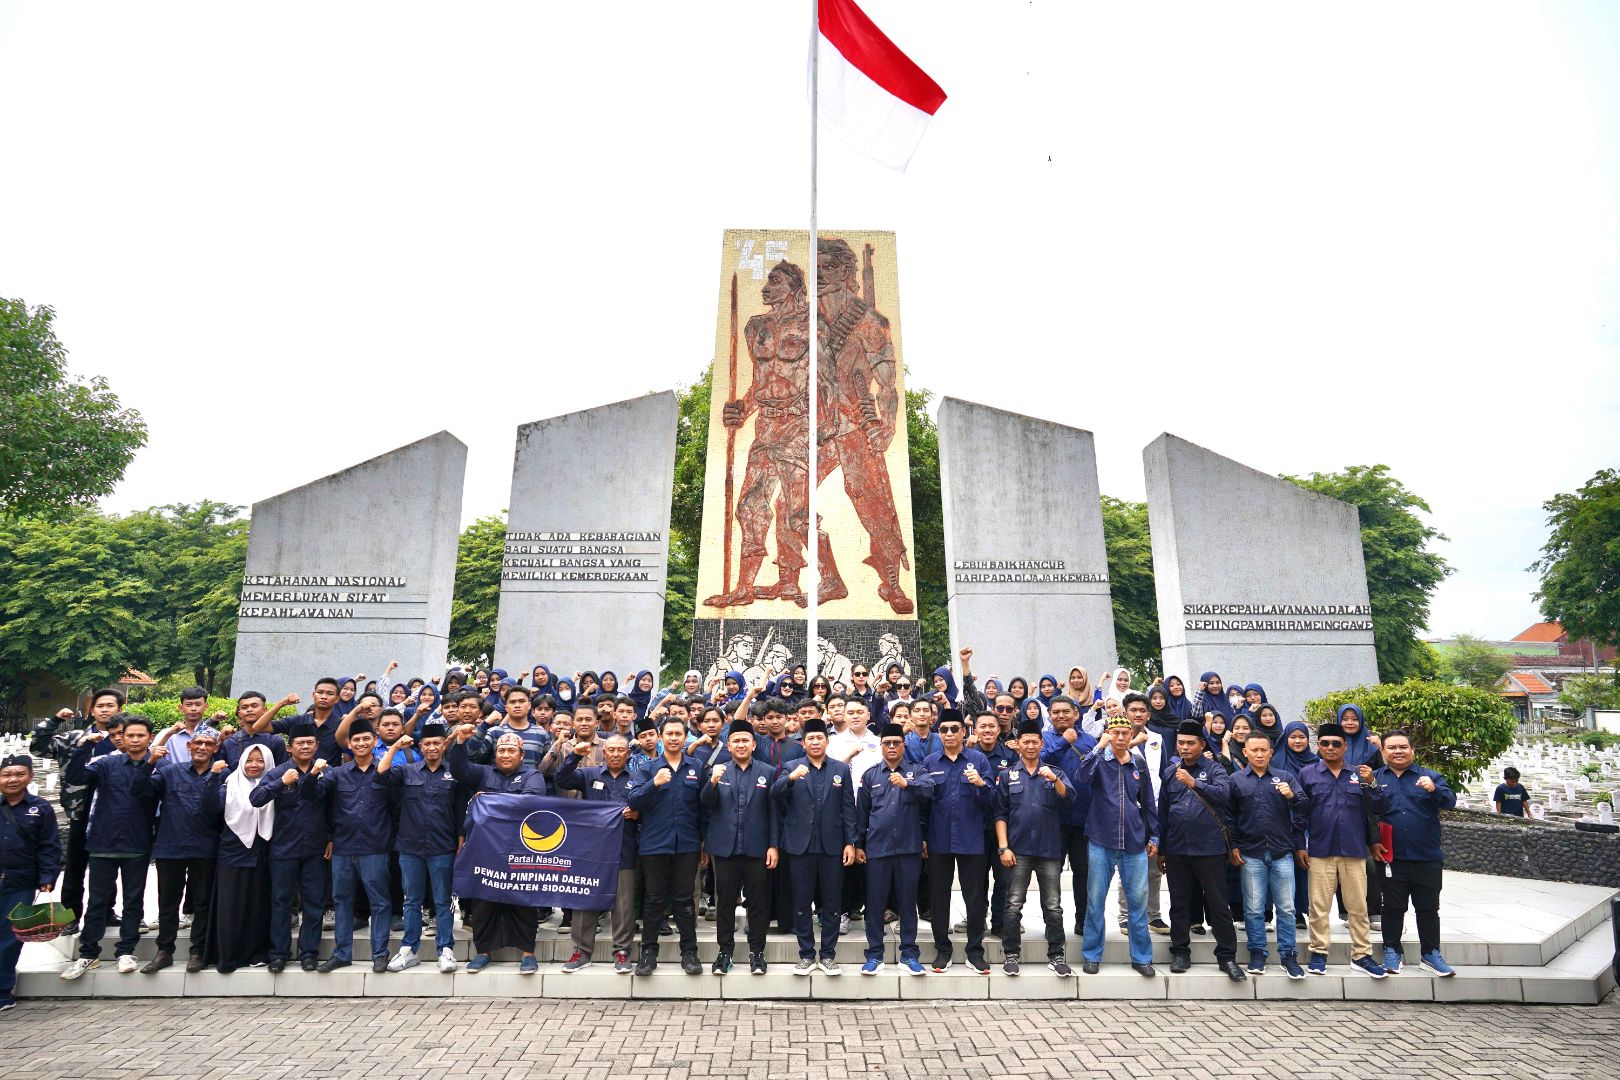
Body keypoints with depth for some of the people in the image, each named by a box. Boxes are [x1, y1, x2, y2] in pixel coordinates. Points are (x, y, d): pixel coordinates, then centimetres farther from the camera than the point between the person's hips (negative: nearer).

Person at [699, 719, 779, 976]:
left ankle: (756, 951, 17)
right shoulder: (716, 770, 6)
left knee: (758, 900, 6)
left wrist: (773, 845, -4)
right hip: (725, 846, 1)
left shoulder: (768, 772, 4)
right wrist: (713, 782, -22)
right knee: (725, 901, 8)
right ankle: (725, 951, 19)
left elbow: (773, 812, 2)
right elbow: (706, 804, -4)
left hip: (756, 847, -1)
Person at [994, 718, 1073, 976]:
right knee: (1013, 905, 1)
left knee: (1054, 907, 4)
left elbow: (1069, 797, -9)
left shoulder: (1054, 773, 10)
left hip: (1049, 849, 1)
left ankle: (1056, 956, 14)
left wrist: (1054, 779, -27)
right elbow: (1000, 814, 4)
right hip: (1018, 850, -1)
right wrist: (1003, 847, -5)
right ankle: (1010, 955, 11)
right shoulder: (1007, 776, 6)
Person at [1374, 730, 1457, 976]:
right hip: (1393, 858, -1)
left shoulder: (1430, 776, 5)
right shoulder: (1375, 778, 4)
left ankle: (1430, 954, 23)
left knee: (1428, 908, 10)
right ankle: (1392, 952, 18)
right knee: (1393, 907, 7)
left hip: (1427, 857, 1)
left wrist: (1434, 789, -29)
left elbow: (1450, 801, -9)